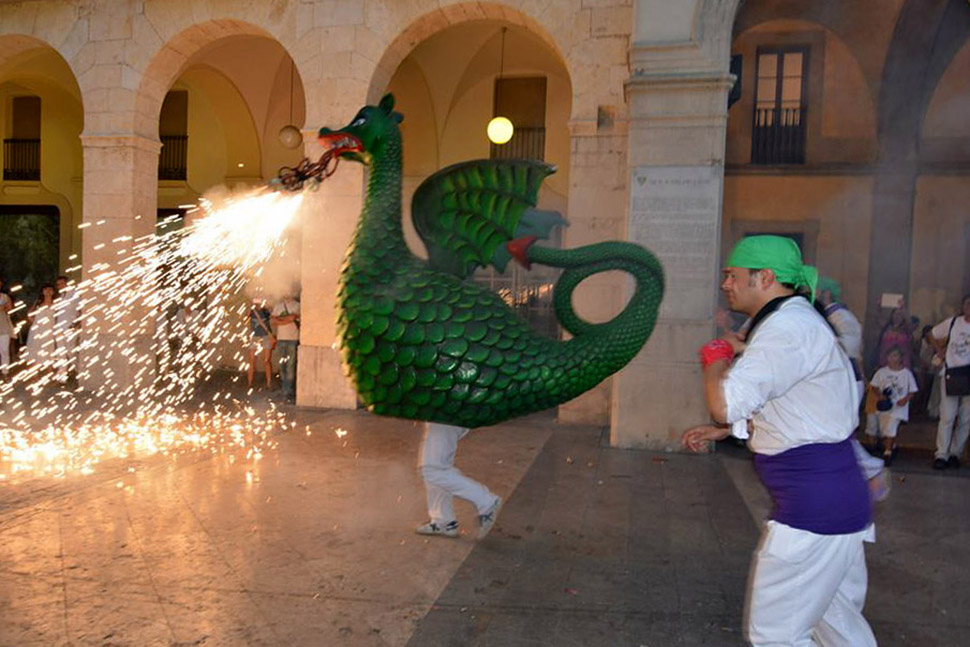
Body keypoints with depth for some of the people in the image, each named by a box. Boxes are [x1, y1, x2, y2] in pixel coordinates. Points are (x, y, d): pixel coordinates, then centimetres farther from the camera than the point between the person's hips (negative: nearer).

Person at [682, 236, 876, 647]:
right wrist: (718, 432, 18)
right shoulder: (795, 322, 15)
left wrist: (715, 357, -8)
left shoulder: (788, 327, -19)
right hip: (841, 499, 11)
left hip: (814, 508, -11)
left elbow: (726, 405, -28)